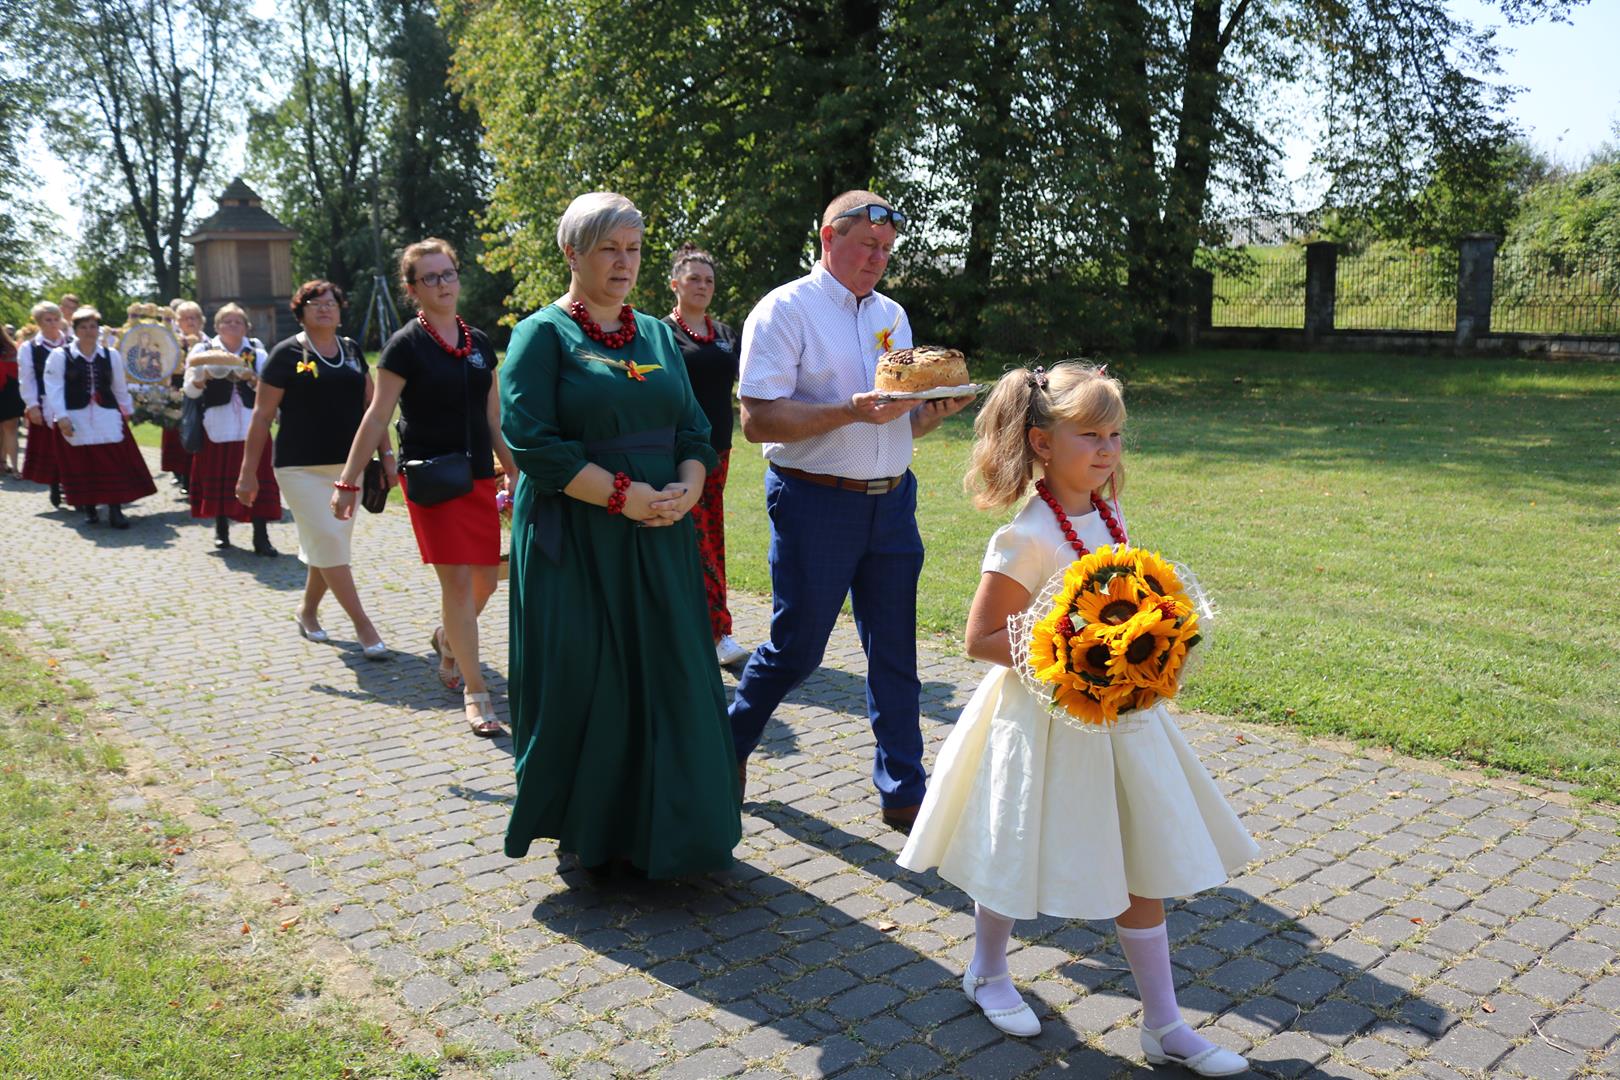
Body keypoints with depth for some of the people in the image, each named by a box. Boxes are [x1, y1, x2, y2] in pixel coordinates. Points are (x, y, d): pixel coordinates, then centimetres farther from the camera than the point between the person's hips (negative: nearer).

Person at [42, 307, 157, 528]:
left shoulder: (111, 355, 7)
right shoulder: (59, 355, -3)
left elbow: (120, 386, 18)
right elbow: (54, 388, -7)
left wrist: (127, 409, 23)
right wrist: (61, 416, -15)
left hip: (107, 416, 2)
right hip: (77, 418, -2)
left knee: (115, 465, -3)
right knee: (82, 466, 4)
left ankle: (115, 510, 1)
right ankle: (89, 508, 17)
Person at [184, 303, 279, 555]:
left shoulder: (256, 350, 8)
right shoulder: (204, 349, 6)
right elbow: (190, 390, 2)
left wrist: (252, 378, -20)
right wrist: (204, 376, -17)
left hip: (251, 424, 0)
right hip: (217, 424, 0)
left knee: (257, 479, -7)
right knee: (219, 478, 4)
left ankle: (261, 537, -7)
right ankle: (221, 531, 21)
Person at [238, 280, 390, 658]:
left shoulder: (352, 352, 11)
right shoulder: (287, 354, -3)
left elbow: (371, 408, 14)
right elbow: (262, 417, -4)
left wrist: (386, 454, 6)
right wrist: (248, 472, -6)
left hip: (348, 467, 5)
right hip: (301, 468, -5)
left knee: (328, 548, 11)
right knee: (328, 544, -10)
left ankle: (307, 611, 31)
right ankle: (362, 625, -6)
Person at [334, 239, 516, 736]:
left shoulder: (479, 342, 10)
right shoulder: (406, 344, -5)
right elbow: (376, 417, -6)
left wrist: (516, 471, 17)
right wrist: (348, 482, -8)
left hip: (478, 475, 5)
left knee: (486, 578, 8)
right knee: (457, 579, -8)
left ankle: (447, 639, 39)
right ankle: (473, 690, 2)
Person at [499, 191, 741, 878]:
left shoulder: (657, 334, 13)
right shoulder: (544, 334, -3)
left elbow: (693, 429, 11)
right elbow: (531, 441, -13)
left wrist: (687, 488, -10)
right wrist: (623, 494, -18)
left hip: (660, 537, 5)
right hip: (575, 542, -5)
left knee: (669, 675, 7)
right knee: (582, 682, 1)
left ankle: (660, 827, 22)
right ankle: (585, 830, 19)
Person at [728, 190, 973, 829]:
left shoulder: (893, 316, 15)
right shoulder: (786, 310, -6)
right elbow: (758, 421, -16)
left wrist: (940, 408, -4)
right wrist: (851, 411, -25)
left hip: (891, 502, 6)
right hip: (814, 504, -6)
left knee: (895, 654, 8)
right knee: (797, 649, 4)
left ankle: (903, 792, 18)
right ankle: (729, 746, 29)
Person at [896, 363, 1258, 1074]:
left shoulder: (1109, 518, 3)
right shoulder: (1027, 538, -20)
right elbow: (981, 638, -18)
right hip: (1047, 720, -7)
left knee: (1141, 865, 11)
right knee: (1020, 852, 12)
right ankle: (987, 970, 40)